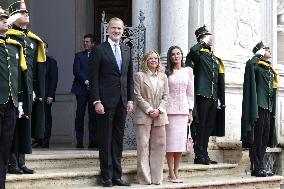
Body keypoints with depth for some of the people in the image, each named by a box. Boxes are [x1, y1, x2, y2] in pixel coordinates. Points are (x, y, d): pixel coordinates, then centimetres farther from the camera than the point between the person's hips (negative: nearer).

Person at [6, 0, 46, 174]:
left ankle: (21, 161, 14)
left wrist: (39, 91, 11)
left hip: (28, 90, 6)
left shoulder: (35, 40, 15)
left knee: (25, 123, 8)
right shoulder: (7, 36, -3)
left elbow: (39, 68, 15)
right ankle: (12, 162, 3)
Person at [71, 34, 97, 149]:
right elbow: (76, 71, 0)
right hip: (82, 89, -1)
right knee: (80, 115, -4)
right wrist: (86, 82, -11)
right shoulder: (79, 55, 12)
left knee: (93, 116, -3)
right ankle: (79, 141, -3)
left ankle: (93, 141, -2)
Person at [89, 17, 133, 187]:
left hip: (122, 102, 5)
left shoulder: (127, 50, 13)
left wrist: (130, 99, 7)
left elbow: (130, 77, 15)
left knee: (118, 139, 8)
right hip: (106, 102, -5)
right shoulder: (100, 50, -3)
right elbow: (94, 78, -7)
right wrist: (96, 101, -13)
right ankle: (107, 176, 4)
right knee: (106, 140, -1)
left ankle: (117, 176, 13)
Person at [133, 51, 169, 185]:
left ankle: (156, 177, 6)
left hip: (159, 115, 4)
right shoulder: (139, 76, 3)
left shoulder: (163, 77, 14)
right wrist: (149, 110, -11)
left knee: (159, 146, 1)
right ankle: (144, 178, -2)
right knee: (143, 145, -6)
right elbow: (138, 96, -4)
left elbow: (165, 96, 11)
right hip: (143, 115, -4)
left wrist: (159, 110, -5)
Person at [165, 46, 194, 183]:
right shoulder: (166, 72, 2)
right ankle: (171, 174, -1)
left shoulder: (188, 71, 10)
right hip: (170, 109, -3)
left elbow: (190, 92, 11)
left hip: (183, 110, 3)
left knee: (181, 141, 1)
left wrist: (190, 111, 7)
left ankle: (176, 172, 7)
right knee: (171, 141, -4)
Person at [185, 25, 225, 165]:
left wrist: (221, 100, 15)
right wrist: (203, 42, -12)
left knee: (208, 127, 10)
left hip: (213, 98, 7)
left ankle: (204, 155, 15)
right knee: (199, 127, -5)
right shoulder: (198, 54, -2)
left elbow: (220, 81, 21)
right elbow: (193, 51, -30)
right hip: (201, 96, -7)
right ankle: (199, 156, -3)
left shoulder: (216, 59, 20)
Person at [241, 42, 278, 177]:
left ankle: (260, 167, 12)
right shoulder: (256, 65, -1)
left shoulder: (270, 70, 21)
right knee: (257, 138, -8)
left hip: (268, 107, 8)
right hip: (258, 105, -8)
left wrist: (273, 110, 19)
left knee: (265, 138, 8)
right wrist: (259, 55, -10)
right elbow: (250, 64, -26)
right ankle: (256, 168, -8)